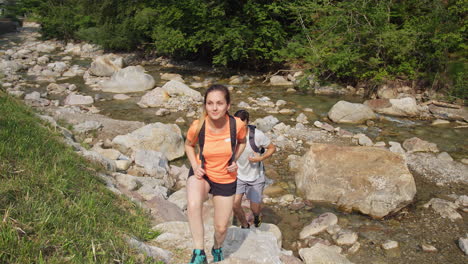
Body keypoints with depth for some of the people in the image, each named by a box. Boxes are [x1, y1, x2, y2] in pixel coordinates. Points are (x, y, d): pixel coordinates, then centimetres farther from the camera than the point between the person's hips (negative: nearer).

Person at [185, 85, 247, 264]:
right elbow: (189, 145, 1)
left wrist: (234, 160, -12)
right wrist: (195, 166, -14)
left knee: (221, 227, 13)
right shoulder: (197, 126, -23)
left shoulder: (237, 125, -23)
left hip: (226, 179, 1)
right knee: (193, 206, -36)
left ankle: (217, 249, 49)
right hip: (202, 174, -1)